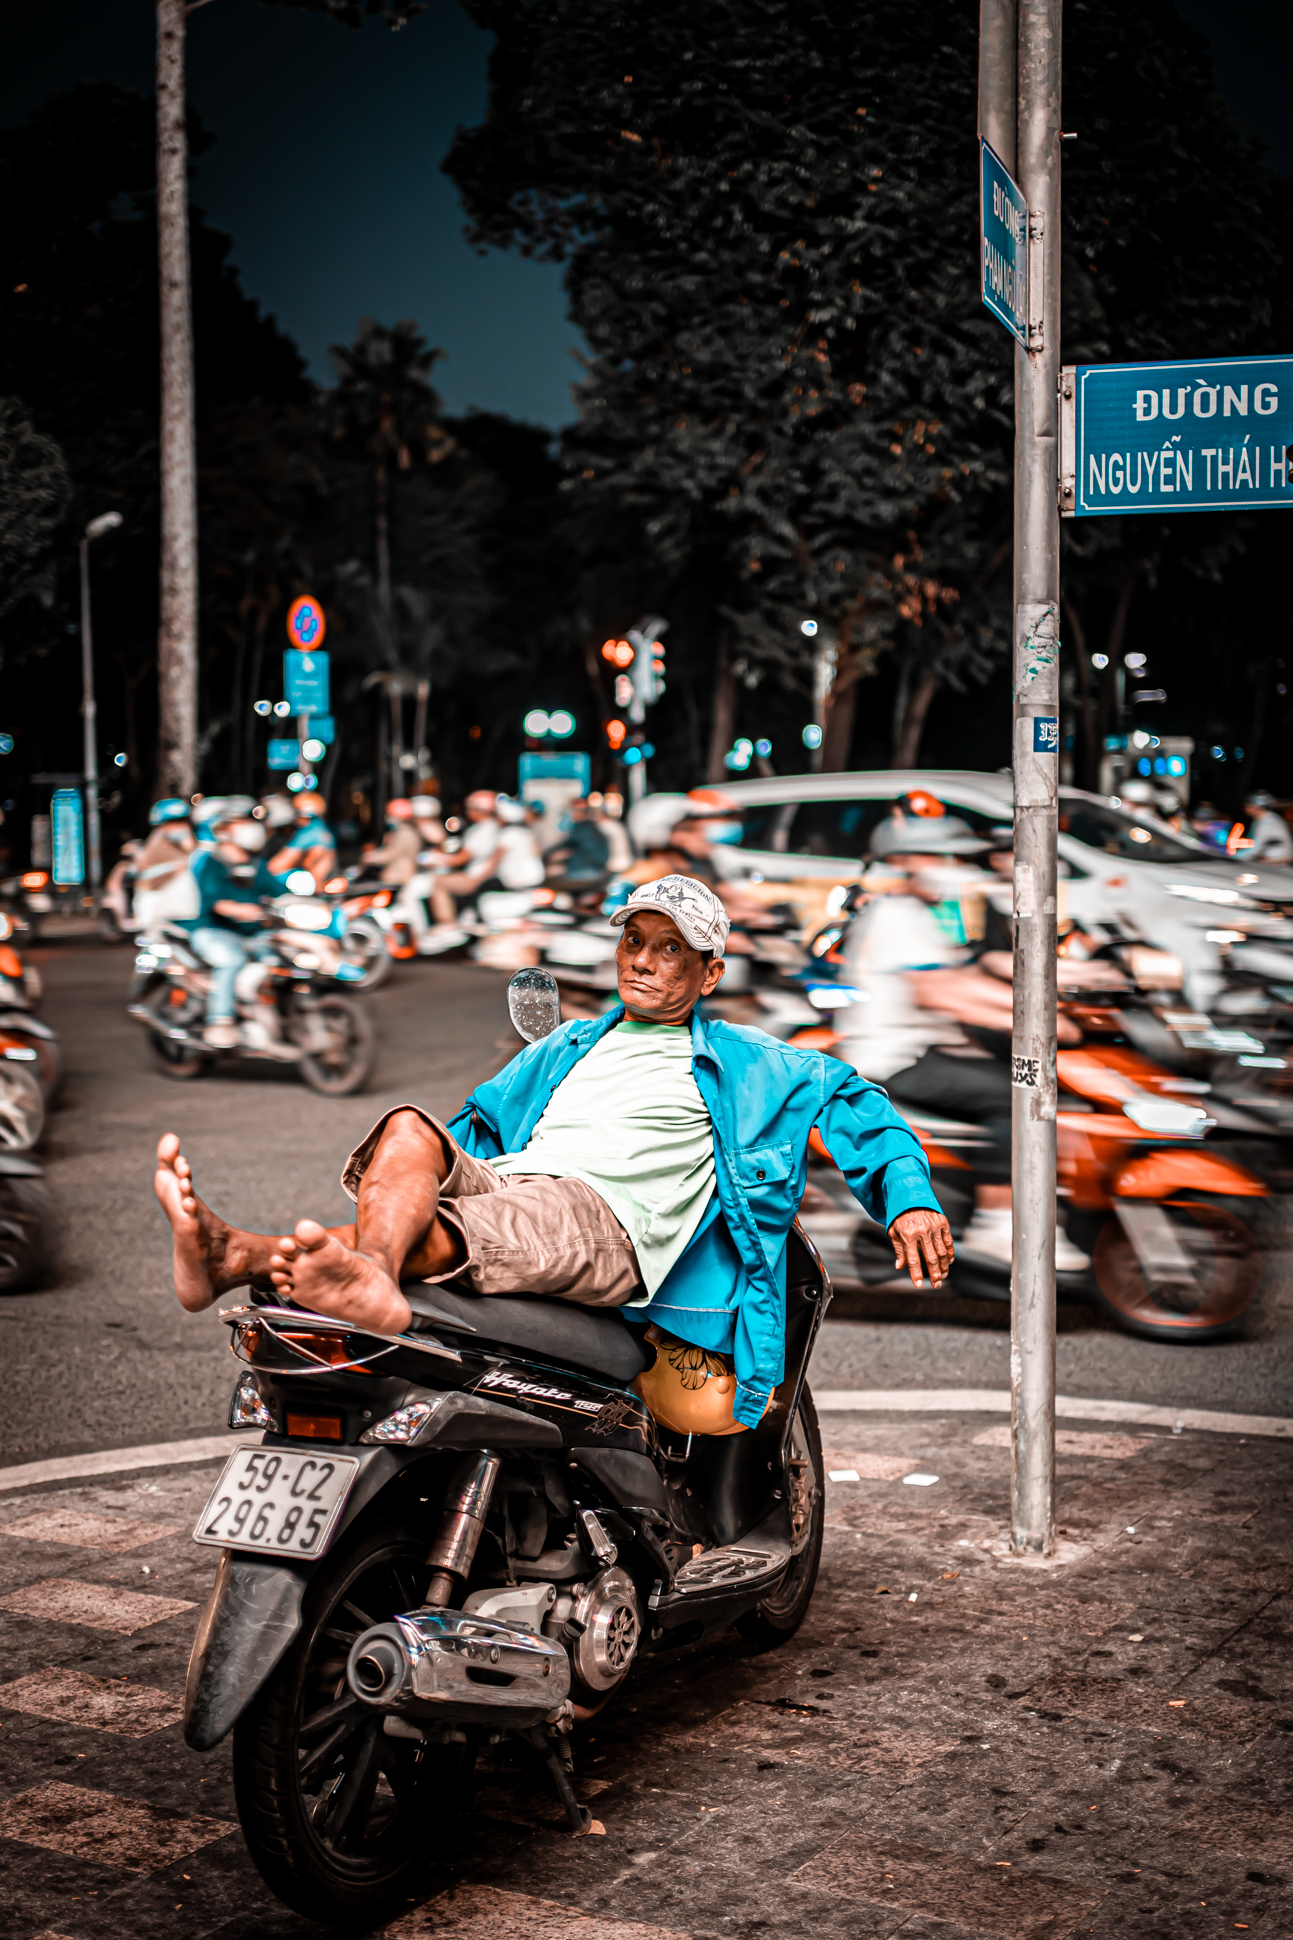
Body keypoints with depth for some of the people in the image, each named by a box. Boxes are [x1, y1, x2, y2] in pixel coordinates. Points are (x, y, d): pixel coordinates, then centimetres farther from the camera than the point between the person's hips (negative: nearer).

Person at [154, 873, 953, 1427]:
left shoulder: (746, 1064, 25)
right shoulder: (563, 1050, 38)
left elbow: (851, 1098, 19)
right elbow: (479, 1121, 42)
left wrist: (910, 1197, 2)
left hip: (604, 1221, -4)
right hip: (495, 1185, 4)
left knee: (431, 1235, -36)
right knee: (409, 1127, -32)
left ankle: (240, 1254, -62)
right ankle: (371, 1279, -62)